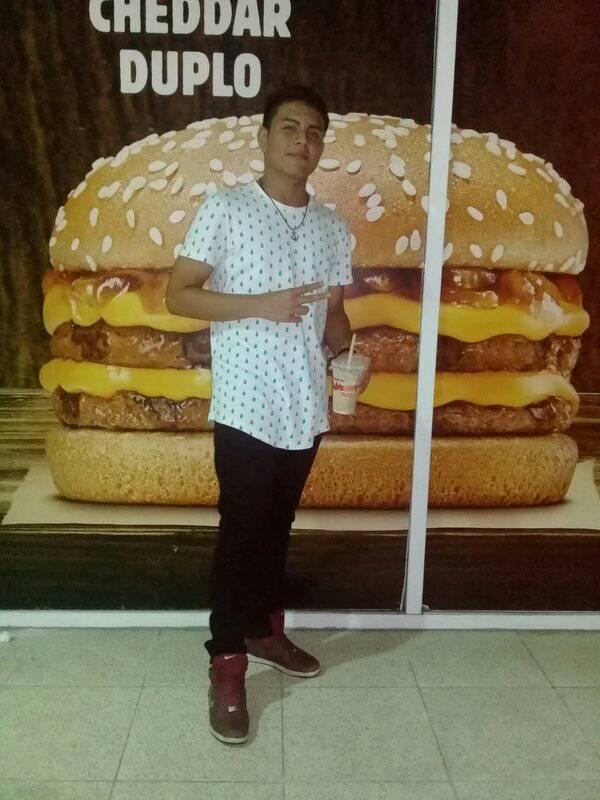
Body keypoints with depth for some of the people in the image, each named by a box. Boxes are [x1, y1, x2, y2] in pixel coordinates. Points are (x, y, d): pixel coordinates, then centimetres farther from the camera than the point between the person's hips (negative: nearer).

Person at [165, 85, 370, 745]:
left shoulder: (333, 227, 9)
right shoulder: (225, 210, -5)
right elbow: (177, 295, -8)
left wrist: (348, 353, -6)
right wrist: (262, 305, -19)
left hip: (306, 406, 5)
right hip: (246, 406, -5)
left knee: (278, 528, 18)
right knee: (241, 533, 1)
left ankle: (265, 629, 36)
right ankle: (227, 667, 14)